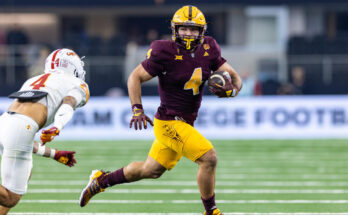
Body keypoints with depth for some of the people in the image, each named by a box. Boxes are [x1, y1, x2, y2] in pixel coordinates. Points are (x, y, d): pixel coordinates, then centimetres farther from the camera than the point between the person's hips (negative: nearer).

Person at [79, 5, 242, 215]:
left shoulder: (207, 50, -1)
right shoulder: (166, 52, -17)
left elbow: (236, 77, 1)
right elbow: (135, 77, -9)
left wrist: (231, 89, -22)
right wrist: (137, 110, -20)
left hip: (186, 123, 7)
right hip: (170, 123, -7)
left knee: (151, 170, 21)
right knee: (209, 158, -18)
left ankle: (102, 180, 38)